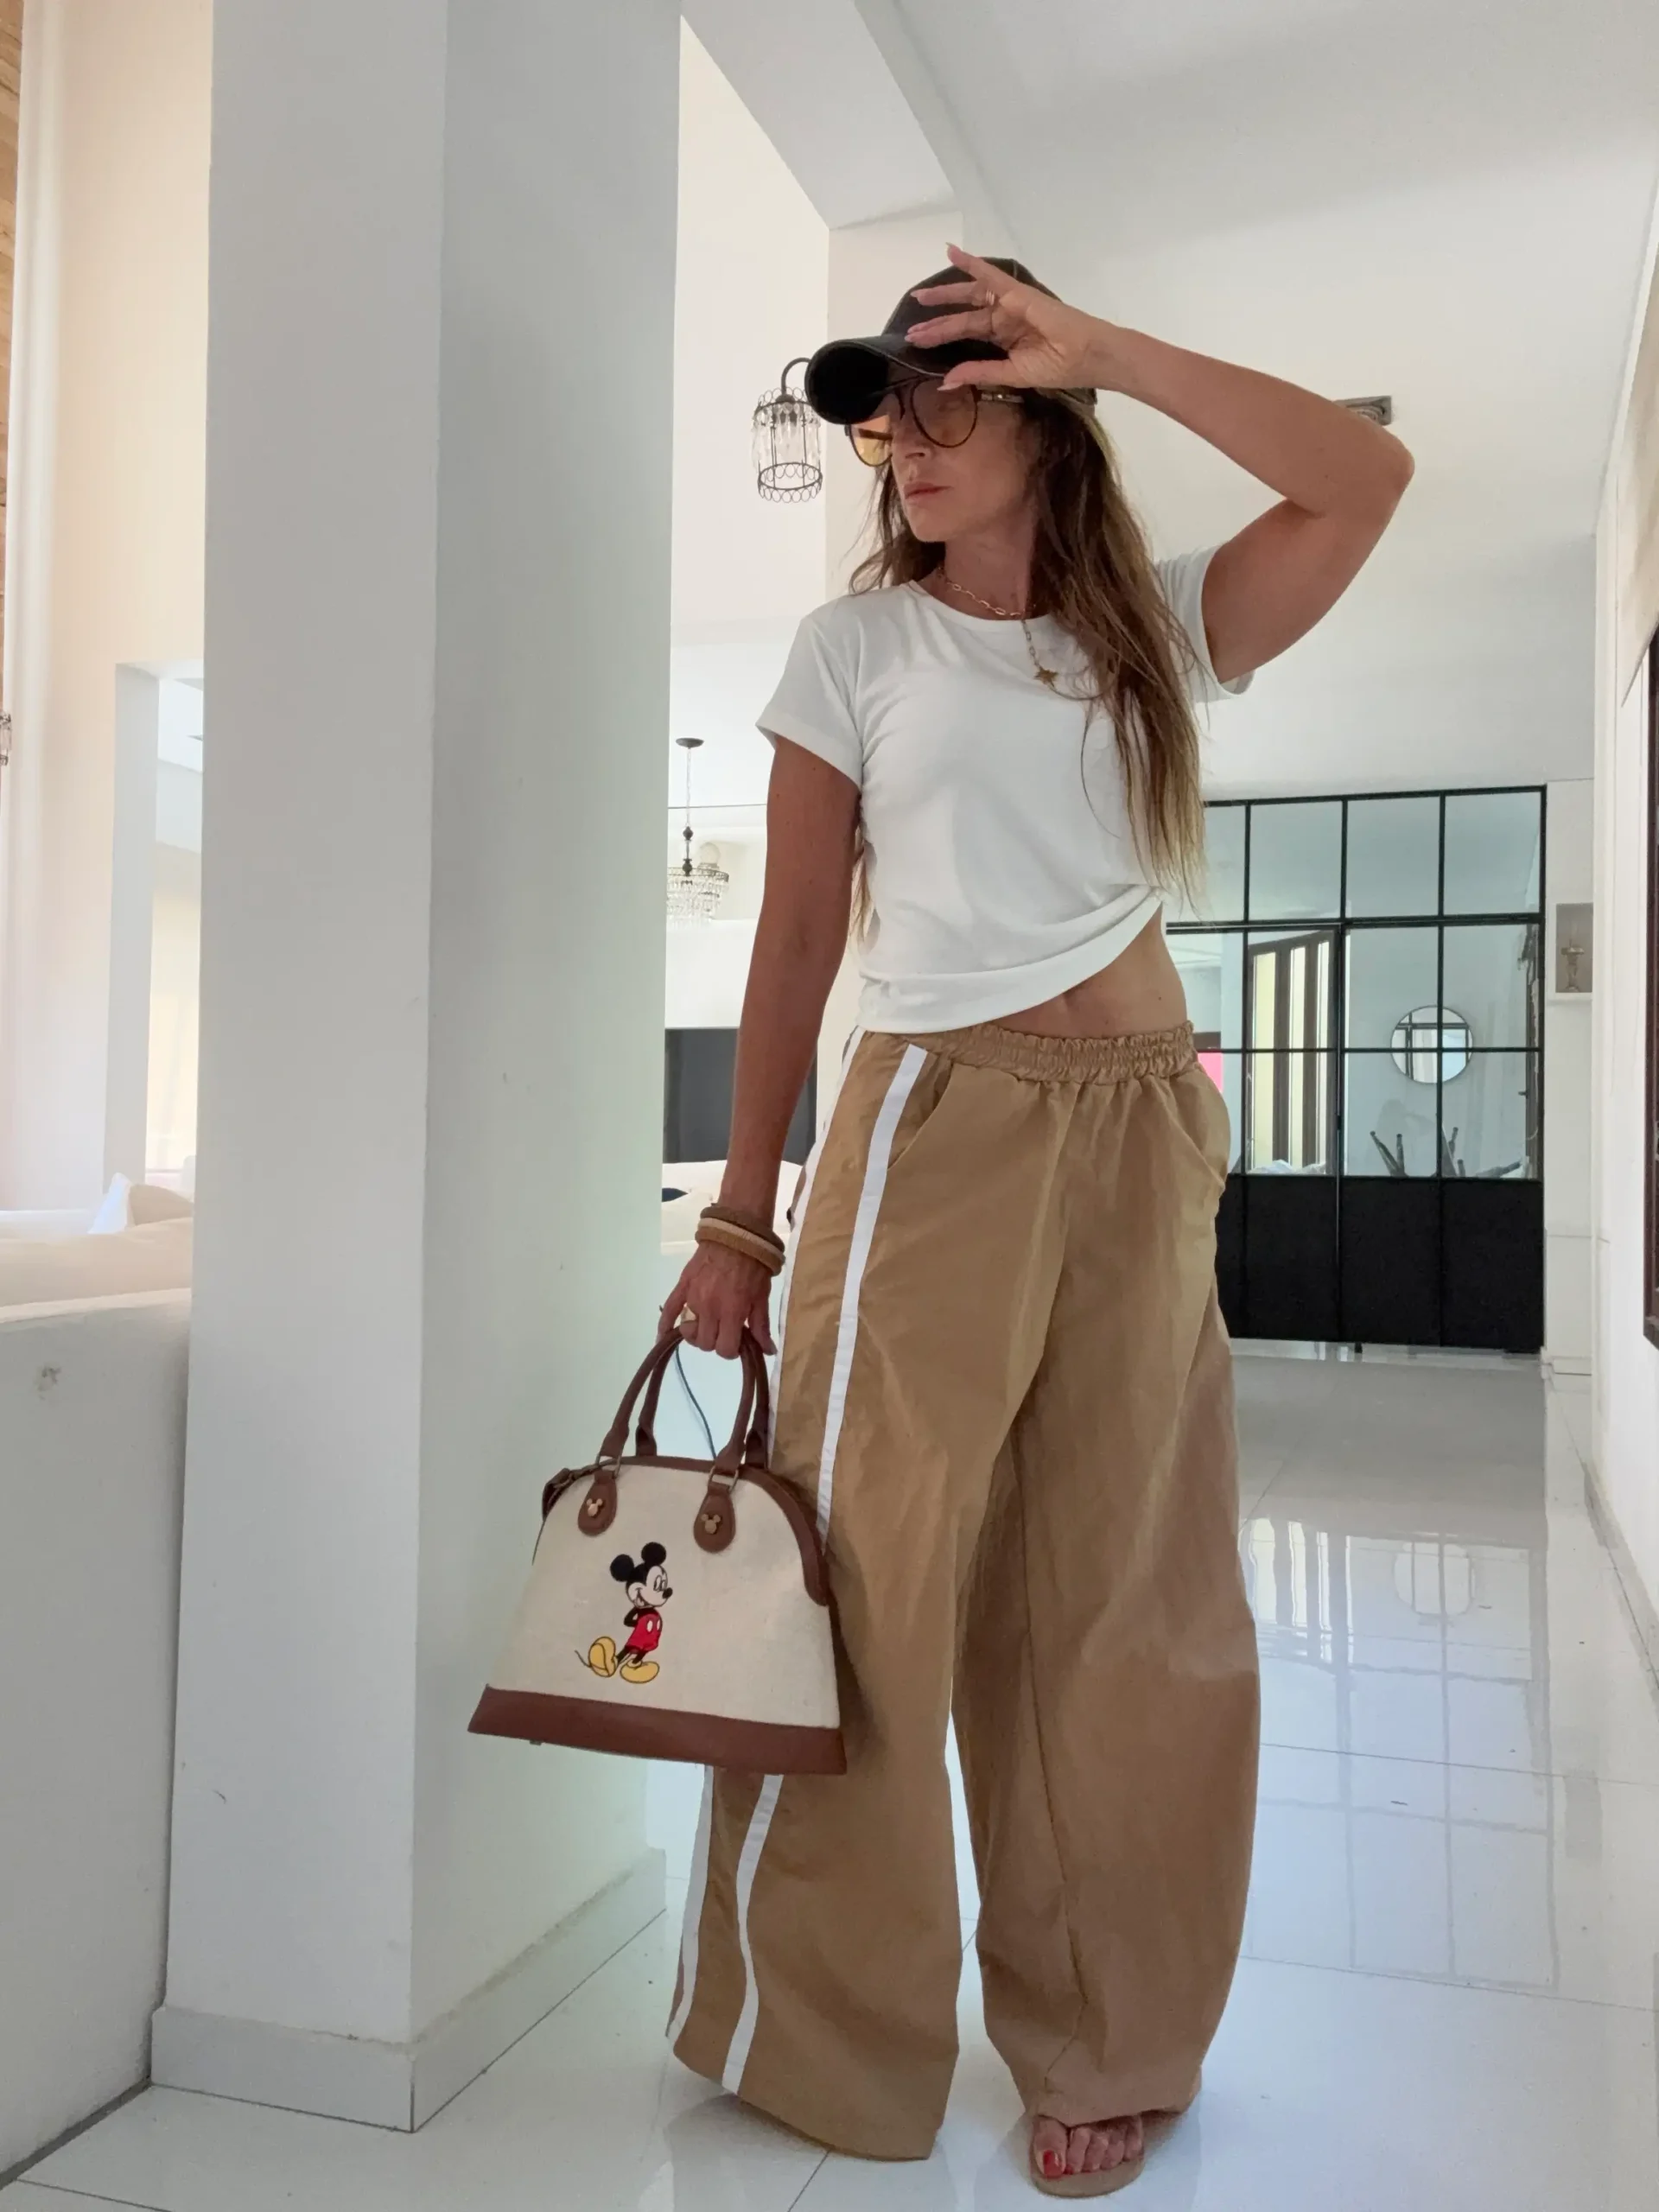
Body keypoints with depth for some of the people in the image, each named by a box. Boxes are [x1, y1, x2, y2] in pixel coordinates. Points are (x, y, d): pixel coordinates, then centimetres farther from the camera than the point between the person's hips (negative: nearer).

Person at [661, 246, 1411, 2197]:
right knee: (869, 1578, -3)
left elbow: (1364, 478, -3)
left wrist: (1096, 343, -6)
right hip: (933, 1124, -2)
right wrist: (743, 1218, -1)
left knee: (1121, 1599, 7)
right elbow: (797, 940, 2)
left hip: (1142, 1129, 2)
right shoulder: (859, 645, 6)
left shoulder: (1156, 631, 11)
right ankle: (811, 2042, 19)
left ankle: (1113, 2050, 25)